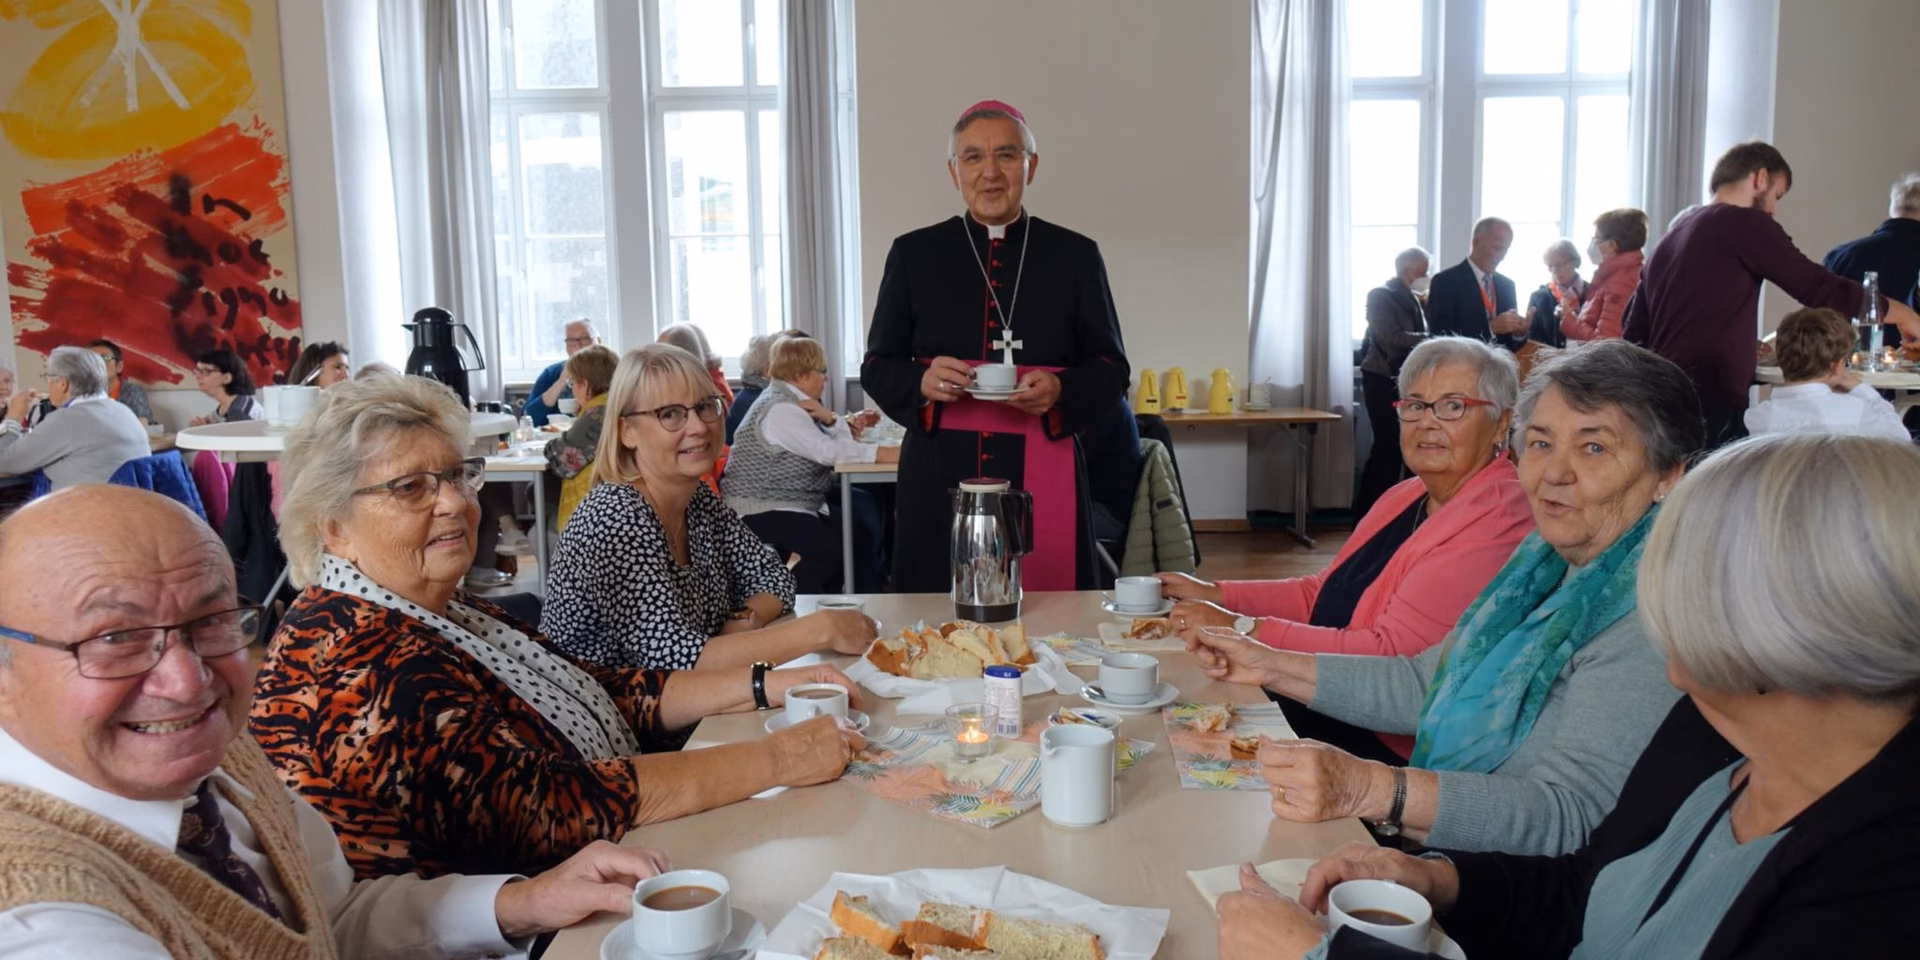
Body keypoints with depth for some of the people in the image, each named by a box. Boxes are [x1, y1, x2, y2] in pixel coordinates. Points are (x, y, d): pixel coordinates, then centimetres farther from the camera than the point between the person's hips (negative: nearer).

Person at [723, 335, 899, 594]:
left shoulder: (797, 403, 13)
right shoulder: (781, 408, -19)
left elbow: (842, 440, 8)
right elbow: (829, 451, -26)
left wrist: (829, 418, -13)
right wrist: (886, 453, -27)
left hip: (797, 504, 11)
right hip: (763, 511, -11)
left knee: (863, 536, 3)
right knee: (828, 548, -29)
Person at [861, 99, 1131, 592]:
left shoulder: (1075, 255, 6)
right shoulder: (913, 253, 7)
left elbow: (1111, 368, 8)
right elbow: (877, 368, 9)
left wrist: (1061, 390, -13)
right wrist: (923, 382, -13)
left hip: (1044, 477, 0)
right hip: (939, 476, 0)